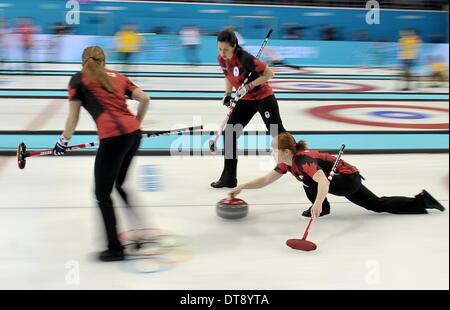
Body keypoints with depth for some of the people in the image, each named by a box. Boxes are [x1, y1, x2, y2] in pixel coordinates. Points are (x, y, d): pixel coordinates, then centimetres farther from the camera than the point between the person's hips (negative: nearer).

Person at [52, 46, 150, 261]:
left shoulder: (78, 79, 11)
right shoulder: (118, 77, 23)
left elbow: (73, 117, 10)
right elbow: (145, 99, 15)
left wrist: (63, 142, 23)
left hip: (113, 137, -6)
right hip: (134, 134, 6)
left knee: (102, 194, 9)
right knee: (120, 185, 25)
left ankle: (115, 248, 14)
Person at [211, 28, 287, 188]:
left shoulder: (244, 59, -27)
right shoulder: (222, 60, -6)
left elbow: (269, 74, -21)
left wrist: (249, 86, -26)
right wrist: (227, 94, -2)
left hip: (264, 98, -6)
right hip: (245, 100, 7)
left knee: (278, 133, 3)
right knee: (229, 132, -4)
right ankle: (229, 178, 3)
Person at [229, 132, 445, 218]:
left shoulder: (302, 159, -29)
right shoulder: (286, 163, -2)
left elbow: (323, 181, -45)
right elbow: (265, 180, 4)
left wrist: (318, 203, -61)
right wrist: (242, 187, -4)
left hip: (349, 179, -10)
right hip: (350, 180, 10)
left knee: (308, 178, -26)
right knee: (379, 205, 17)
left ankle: (322, 209, -1)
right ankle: (421, 201, 26)